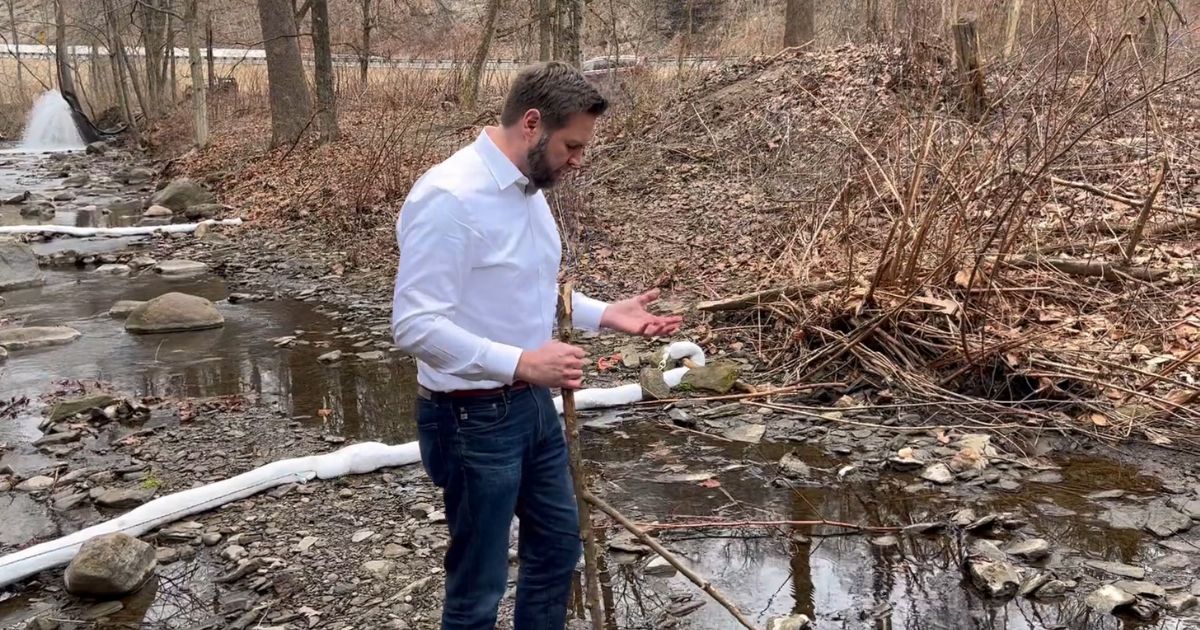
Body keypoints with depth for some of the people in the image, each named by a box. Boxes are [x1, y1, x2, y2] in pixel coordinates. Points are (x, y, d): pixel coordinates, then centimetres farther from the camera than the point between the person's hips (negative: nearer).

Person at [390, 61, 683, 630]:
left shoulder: (528, 188, 5)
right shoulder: (449, 197, -24)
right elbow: (415, 325, -28)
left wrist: (606, 314, 5)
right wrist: (521, 363, -33)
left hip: (532, 405, 9)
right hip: (473, 418, -9)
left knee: (557, 547, 23)